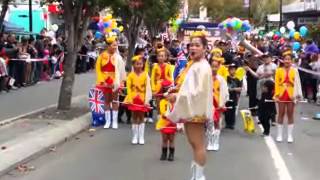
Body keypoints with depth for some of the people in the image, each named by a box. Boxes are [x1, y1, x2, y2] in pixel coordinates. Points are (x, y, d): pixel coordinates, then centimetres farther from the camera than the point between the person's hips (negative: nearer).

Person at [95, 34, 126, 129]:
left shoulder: (117, 57, -7)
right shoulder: (102, 55, -3)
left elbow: (119, 71, -8)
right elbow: (98, 69, 0)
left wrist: (116, 82, -13)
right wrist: (102, 80, -6)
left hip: (114, 82, -2)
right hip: (105, 82, 2)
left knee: (114, 101, 5)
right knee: (107, 101, 10)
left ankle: (115, 121, 11)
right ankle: (108, 121, 18)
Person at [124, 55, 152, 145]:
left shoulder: (145, 75, -3)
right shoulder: (130, 75, -2)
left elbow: (148, 88, -4)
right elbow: (129, 88, -3)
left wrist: (146, 100, -10)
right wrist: (130, 99, -12)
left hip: (142, 99, 0)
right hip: (133, 99, 0)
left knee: (141, 117, 6)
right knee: (135, 117, 7)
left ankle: (141, 137, 11)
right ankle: (135, 137, 13)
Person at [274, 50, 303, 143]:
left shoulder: (295, 70, 1)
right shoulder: (279, 70, 0)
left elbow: (297, 83, -1)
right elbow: (276, 83, -2)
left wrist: (298, 94, -9)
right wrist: (276, 95, -8)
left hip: (291, 95, 0)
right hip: (282, 94, 0)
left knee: (290, 115, 6)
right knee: (281, 114, 6)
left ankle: (290, 135, 13)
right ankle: (279, 135, 13)